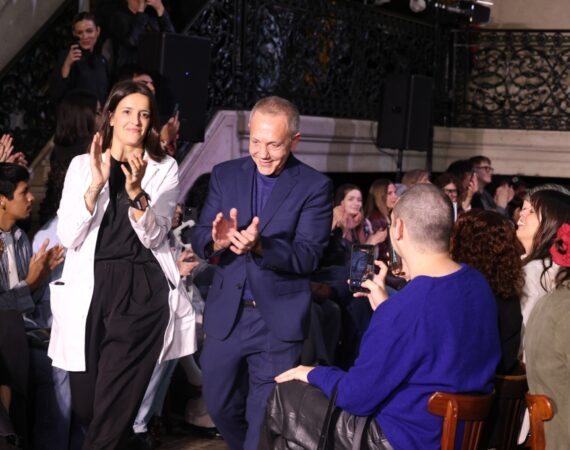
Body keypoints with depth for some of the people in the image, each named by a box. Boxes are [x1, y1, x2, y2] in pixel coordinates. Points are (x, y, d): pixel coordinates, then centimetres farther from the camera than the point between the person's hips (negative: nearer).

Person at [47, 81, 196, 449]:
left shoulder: (164, 168, 6)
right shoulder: (82, 165, 8)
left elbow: (153, 236, -5)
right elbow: (68, 237, -2)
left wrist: (135, 191, -23)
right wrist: (96, 184, -15)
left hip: (143, 291, -2)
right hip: (90, 290, 2)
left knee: (114, 408, -8)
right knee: (84, 406, 7)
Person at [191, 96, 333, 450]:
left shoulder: (315, 187, -7)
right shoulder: (225, 175, 4)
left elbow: (308, 256, -14)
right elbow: (199, 238, -1)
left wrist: (260, 246, -31)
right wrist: (217, 240, -25)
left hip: (278, 322, -4)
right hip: (226, 315, 4)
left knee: (266, 420, 2)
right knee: (219, 406, 17)